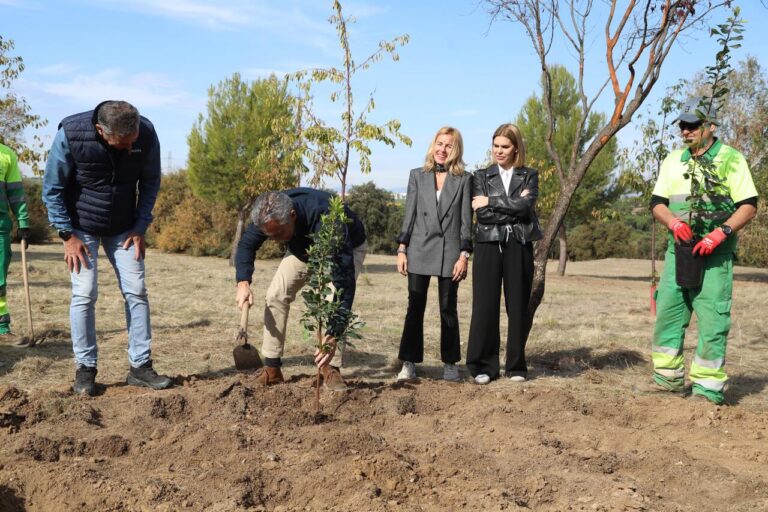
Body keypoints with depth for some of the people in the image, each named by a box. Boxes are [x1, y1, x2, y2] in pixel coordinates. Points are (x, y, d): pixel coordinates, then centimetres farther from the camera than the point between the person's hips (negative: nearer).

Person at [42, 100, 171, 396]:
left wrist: (140, 227, -5)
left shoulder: (146, 134, -18)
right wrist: (67, 235, -14)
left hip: (123, 229, 3)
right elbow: (52, 189, -13)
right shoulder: (70, 135, -25)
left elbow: (150, 183, -1)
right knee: (85, 294, -8)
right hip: (81, 228, -2)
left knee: (136, 292, -2)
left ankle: (140, 366, 6)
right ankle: (85, 369, 5)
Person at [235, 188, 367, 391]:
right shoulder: (269, 215, -31)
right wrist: (243, 282, -29)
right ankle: (271, 369, -3)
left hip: (348, 248, -5)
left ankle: (331, 369, -13)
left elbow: (344, 279, -49)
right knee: (276, 295, -10)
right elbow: (246, 244, -11)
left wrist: (334, 334, -54)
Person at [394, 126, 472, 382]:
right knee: (415, 308, 2)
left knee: (448, 309, 4)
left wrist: (464, 255, -5)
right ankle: (409, 363, 7)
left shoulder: (464, 179, 5)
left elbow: (466, 220, 2)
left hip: (449, 252, -1)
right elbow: (409, 214, 7)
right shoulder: (417, 176, 9)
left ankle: (450, 363, 15)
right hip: (419, 250, 1)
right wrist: (401, 249, 1)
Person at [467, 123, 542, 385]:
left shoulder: (529, 175, 11)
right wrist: (513, 209, -8)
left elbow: (525, 206, -9)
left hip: (519, 246, 0)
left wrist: (491, 201, -7)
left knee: (518, 307, 4)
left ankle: (516, 366, 15)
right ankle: (484, 366, 7)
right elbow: (482, 214, -4)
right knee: (485, 307, -2)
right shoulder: (482, 176, 11)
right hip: (489, 246, 0)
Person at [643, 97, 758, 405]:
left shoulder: (731, 160, -2)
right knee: (667, 312, 7)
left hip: (714, 255, -5)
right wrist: (674, 221, -12)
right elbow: (657, 203, 10)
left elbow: (749, 206, -6)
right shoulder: (673, 161, 13)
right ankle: (668, 379, 19)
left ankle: (708, 388, 0)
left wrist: (720, 233, -20)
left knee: (712, 320, -6)